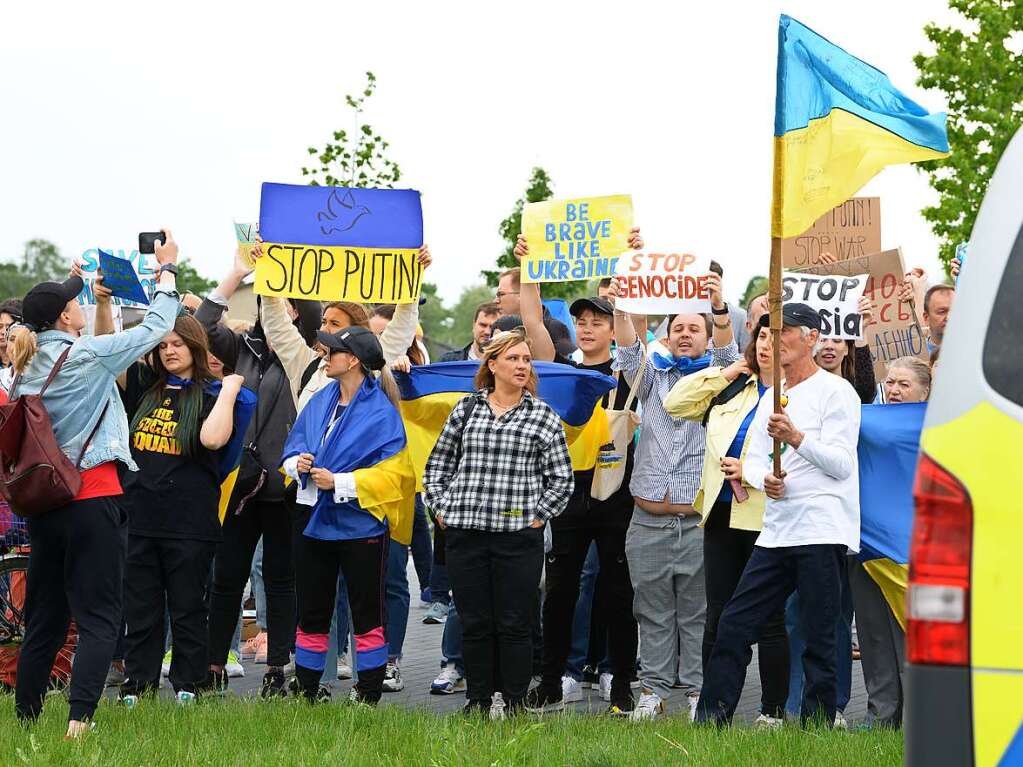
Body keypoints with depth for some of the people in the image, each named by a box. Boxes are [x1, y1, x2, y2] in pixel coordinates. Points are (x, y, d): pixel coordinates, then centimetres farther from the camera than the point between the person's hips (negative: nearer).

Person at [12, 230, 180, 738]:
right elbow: (155, 329, -1)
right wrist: (167, 269, 12)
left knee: (43, 616, 15)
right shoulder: (87, 355, -10)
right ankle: (79, 720, -16)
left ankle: (25, 715, 18)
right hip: (93, 497, -7)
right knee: (98, 616, -5)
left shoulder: (26, 366, 6)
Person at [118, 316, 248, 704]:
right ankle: (137, 682, 15)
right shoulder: (145, 389, 10)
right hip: (140, 516, 4)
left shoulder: (210, 394, -2)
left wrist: (228, 392, -15)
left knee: (188, 609, 5)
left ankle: (188, 684, 13)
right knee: (140, 609, 8)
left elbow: (213, 438, -21)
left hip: (189, 522, -4)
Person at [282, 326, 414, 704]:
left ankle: (369, 695, 8)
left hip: (360, 526, -6)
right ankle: (306, 690, 20)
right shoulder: (320, 402, 10)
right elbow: (294, 446, 16)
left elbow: (392, 472, -15)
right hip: (315, 518, 7)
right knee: (311, 612, 12)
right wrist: (298, 463, -8)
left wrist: (339, 482, -19)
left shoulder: (381, 411, -11)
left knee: (366, 615, 1)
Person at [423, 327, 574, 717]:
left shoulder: (544, 417, 4)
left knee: (515, 624, 1)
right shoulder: (466, 409, 9)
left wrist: (539, 515, -2)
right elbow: (437, 464, 16)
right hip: (465, 533, 2)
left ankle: (515, 701, 10)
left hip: (519, 536, -2)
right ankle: (477, 699, 16)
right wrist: (440, 506, 7)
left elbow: (561, 479, 5)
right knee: (474, 623, 6)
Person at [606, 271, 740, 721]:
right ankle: (654, 688, 10)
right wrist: (620, 308, -19)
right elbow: (629, 351, 0)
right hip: (649, 520, 2)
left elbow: (727, 353, -10)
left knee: (697, 612, 0)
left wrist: (720, 308, -28)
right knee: (653, 612, 5)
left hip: (699, 519, -2)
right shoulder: (652, 378, 16)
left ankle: (699, 690, 5)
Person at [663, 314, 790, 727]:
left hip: (765, 519, -6)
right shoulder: (733, 387, 12)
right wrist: (729, 371, 6)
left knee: (768, 620, 1)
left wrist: (751, 472, -17)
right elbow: (676, 403, 12)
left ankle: (773, 710, 10)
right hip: (723, 515, 6)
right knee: (718, 617, 9)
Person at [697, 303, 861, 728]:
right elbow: (753, 458, 17)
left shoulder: (836, 392, -4)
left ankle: (816, 725, 1)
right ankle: (710, 720, 9)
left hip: (822, 532, -8)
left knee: (818, 638, -4)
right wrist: (764, 479, -6)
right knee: (734, 625, 5)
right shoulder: (772, 398, 21)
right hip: (776, 530, 8)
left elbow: (841, 462, -12)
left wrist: (796, 438, -25)